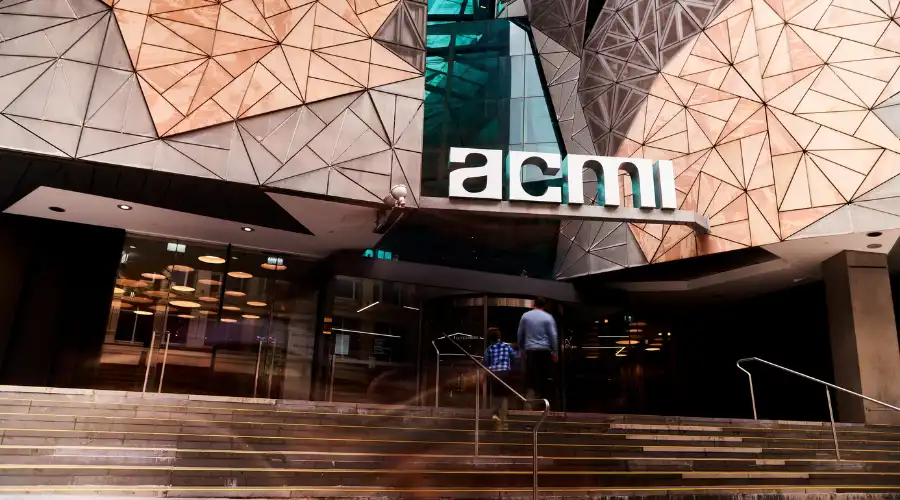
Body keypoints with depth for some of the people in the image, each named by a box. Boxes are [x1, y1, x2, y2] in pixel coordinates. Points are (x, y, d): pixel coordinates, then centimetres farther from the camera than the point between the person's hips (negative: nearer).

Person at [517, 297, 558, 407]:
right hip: (544, 350, -1)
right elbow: (553, 335, -4)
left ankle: (529, 399, -14)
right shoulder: (548, 317, -2)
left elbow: (520, 334, 11)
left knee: (530, 377, 1)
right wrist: (555, 352, 2)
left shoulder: (525, 316, 5)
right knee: (543, 377, 7)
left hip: (530, 350, 1)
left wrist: (521, 349, 21)